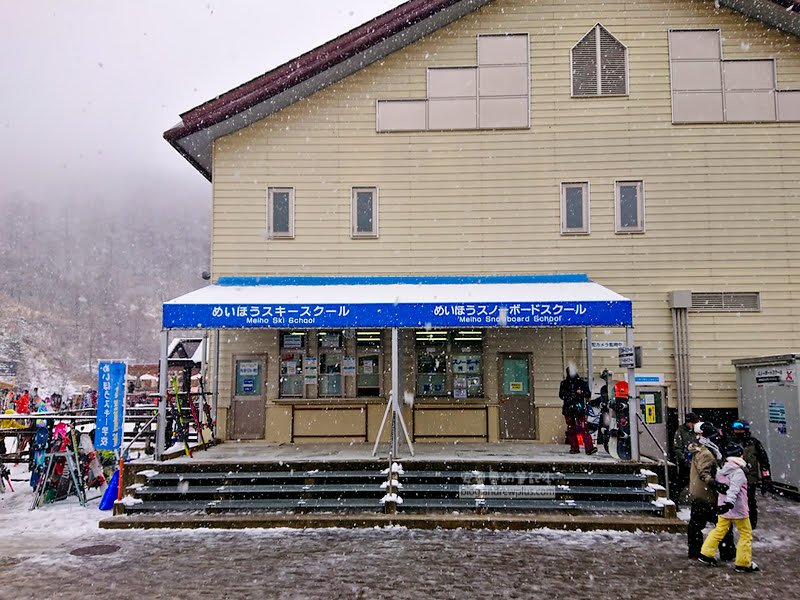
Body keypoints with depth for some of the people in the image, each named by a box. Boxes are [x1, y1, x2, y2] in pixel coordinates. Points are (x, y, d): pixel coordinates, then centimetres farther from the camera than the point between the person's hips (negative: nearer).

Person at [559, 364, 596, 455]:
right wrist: (569, 396, -13)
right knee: (571, 429, 5)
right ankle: (574, 448, 13)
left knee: (583, 428, -12)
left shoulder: (581, 382, 8)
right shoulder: (564, 383, 11)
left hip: (579, 408, -2)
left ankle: (589, 448, -15)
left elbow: (588, 394, 7)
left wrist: (581, 392, -13)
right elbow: (561, 394, 4)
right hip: (568, 409, 2)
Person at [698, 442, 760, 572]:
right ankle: (743, 564, 10)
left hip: (723, 508, 7)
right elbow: (734, 489, -29)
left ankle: (706, 554, 17)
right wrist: (729, 503, -38)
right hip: (738, 509, -7)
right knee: (746, 534, 6)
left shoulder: (720, 471, 4)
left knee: (719, 530, 16)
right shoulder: (738, 472, -18)